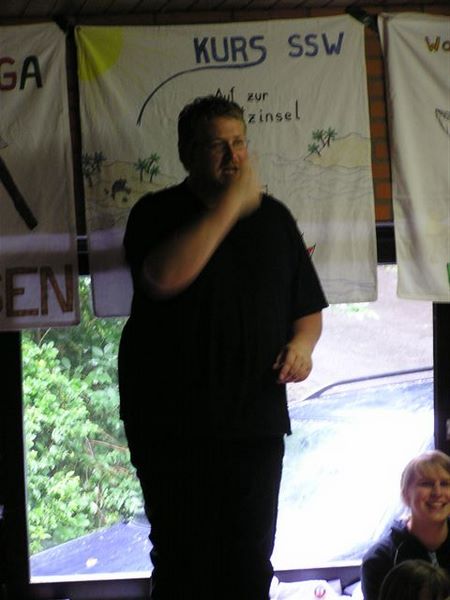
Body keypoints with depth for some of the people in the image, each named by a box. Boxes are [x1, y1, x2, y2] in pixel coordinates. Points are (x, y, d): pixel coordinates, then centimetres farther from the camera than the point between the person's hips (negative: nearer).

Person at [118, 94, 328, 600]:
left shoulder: (274, 217, 14)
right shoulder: (158, 213, 0)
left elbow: (308, 309, 22)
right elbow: (164, 278, -22)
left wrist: (301, 344, -2)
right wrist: (231, 204, -18)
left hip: (257, 420, 4)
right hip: (172, 421, -4)